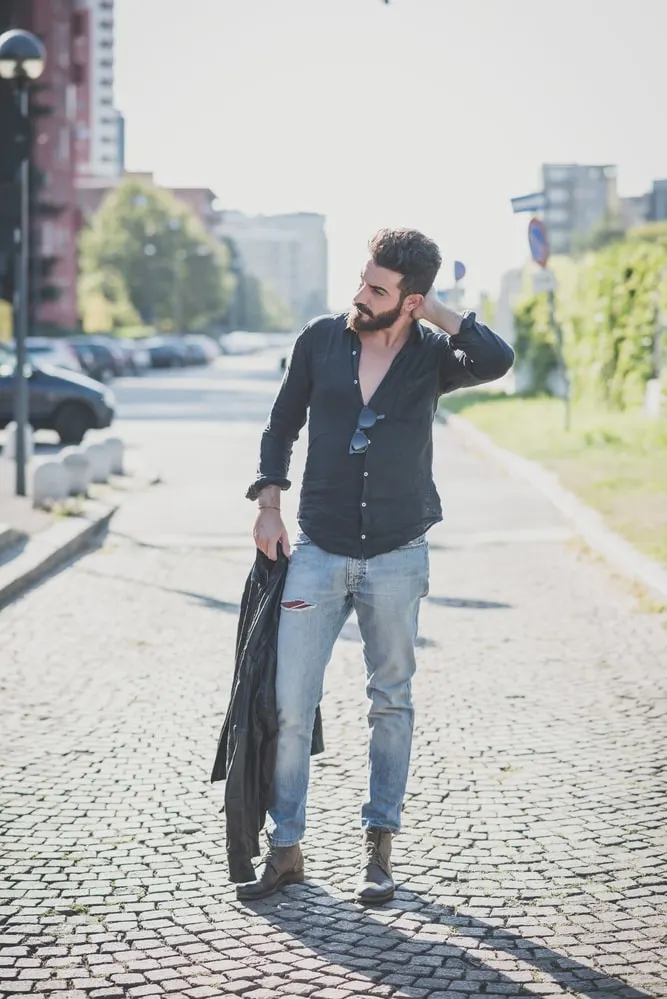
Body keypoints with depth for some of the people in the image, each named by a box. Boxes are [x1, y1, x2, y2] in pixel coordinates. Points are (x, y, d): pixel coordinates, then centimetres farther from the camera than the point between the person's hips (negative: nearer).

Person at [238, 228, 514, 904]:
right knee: (289, 703, -3)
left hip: (397, 556, -1)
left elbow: (497, 361, -26)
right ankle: (284, 849, 10)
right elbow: (282, 428, 11)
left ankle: (378, 849, 21)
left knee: (391, 702, 9)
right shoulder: (321, 341, 0)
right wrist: (268, 507, 3)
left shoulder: (431, 355, -4)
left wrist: (436, 312, -16)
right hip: (317, 552, 1)